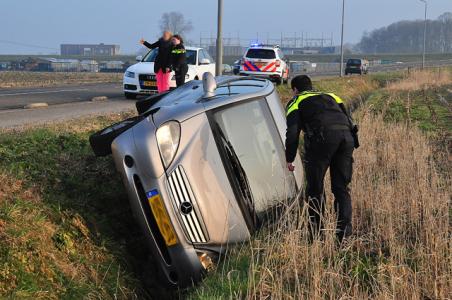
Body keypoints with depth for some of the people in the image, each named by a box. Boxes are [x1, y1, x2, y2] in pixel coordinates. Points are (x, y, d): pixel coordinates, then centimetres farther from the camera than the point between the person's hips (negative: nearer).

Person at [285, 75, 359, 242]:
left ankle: (316, 233, 13)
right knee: (342, 188, 15)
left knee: (315, 188, 9)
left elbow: (292, 132, 7)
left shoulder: (296, 103, 20)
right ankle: (345, 233, 11)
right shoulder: (330, 96, 36)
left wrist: (289, 159, 13)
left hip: (323, 137, -5)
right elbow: (348, 121, 29)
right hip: (347, 136, 5)